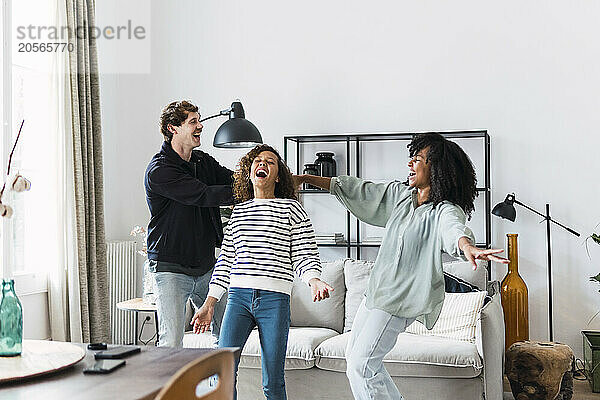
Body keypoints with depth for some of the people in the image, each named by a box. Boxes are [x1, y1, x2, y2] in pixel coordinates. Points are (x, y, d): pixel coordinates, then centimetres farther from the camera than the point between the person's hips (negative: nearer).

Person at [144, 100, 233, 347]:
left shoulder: (204, 161, 11)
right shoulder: (159, 171, -14)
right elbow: (203, 195, -22)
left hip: (206, 266, 7)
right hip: (171, 268, -7)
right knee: (171, 343, -11)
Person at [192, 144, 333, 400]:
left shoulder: (291, 209, 7)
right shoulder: (238, 211, 17)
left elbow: (305, 256, 2)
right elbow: (225, 259, 18)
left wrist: (314, 282, -19)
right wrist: (209, 304, 14)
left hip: (274, 299, -3)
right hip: (238, 295, 3)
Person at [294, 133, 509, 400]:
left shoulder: (445, 210, -16)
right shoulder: (400, 195, 8)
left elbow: (454, 228, -39)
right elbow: (359, 190, 13)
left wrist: (467, 246, -64)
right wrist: (306, 178, 15)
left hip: (401, 298, -9)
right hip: (376, 290, 9)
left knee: (360, 366, -12)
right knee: (354, 356, 17)